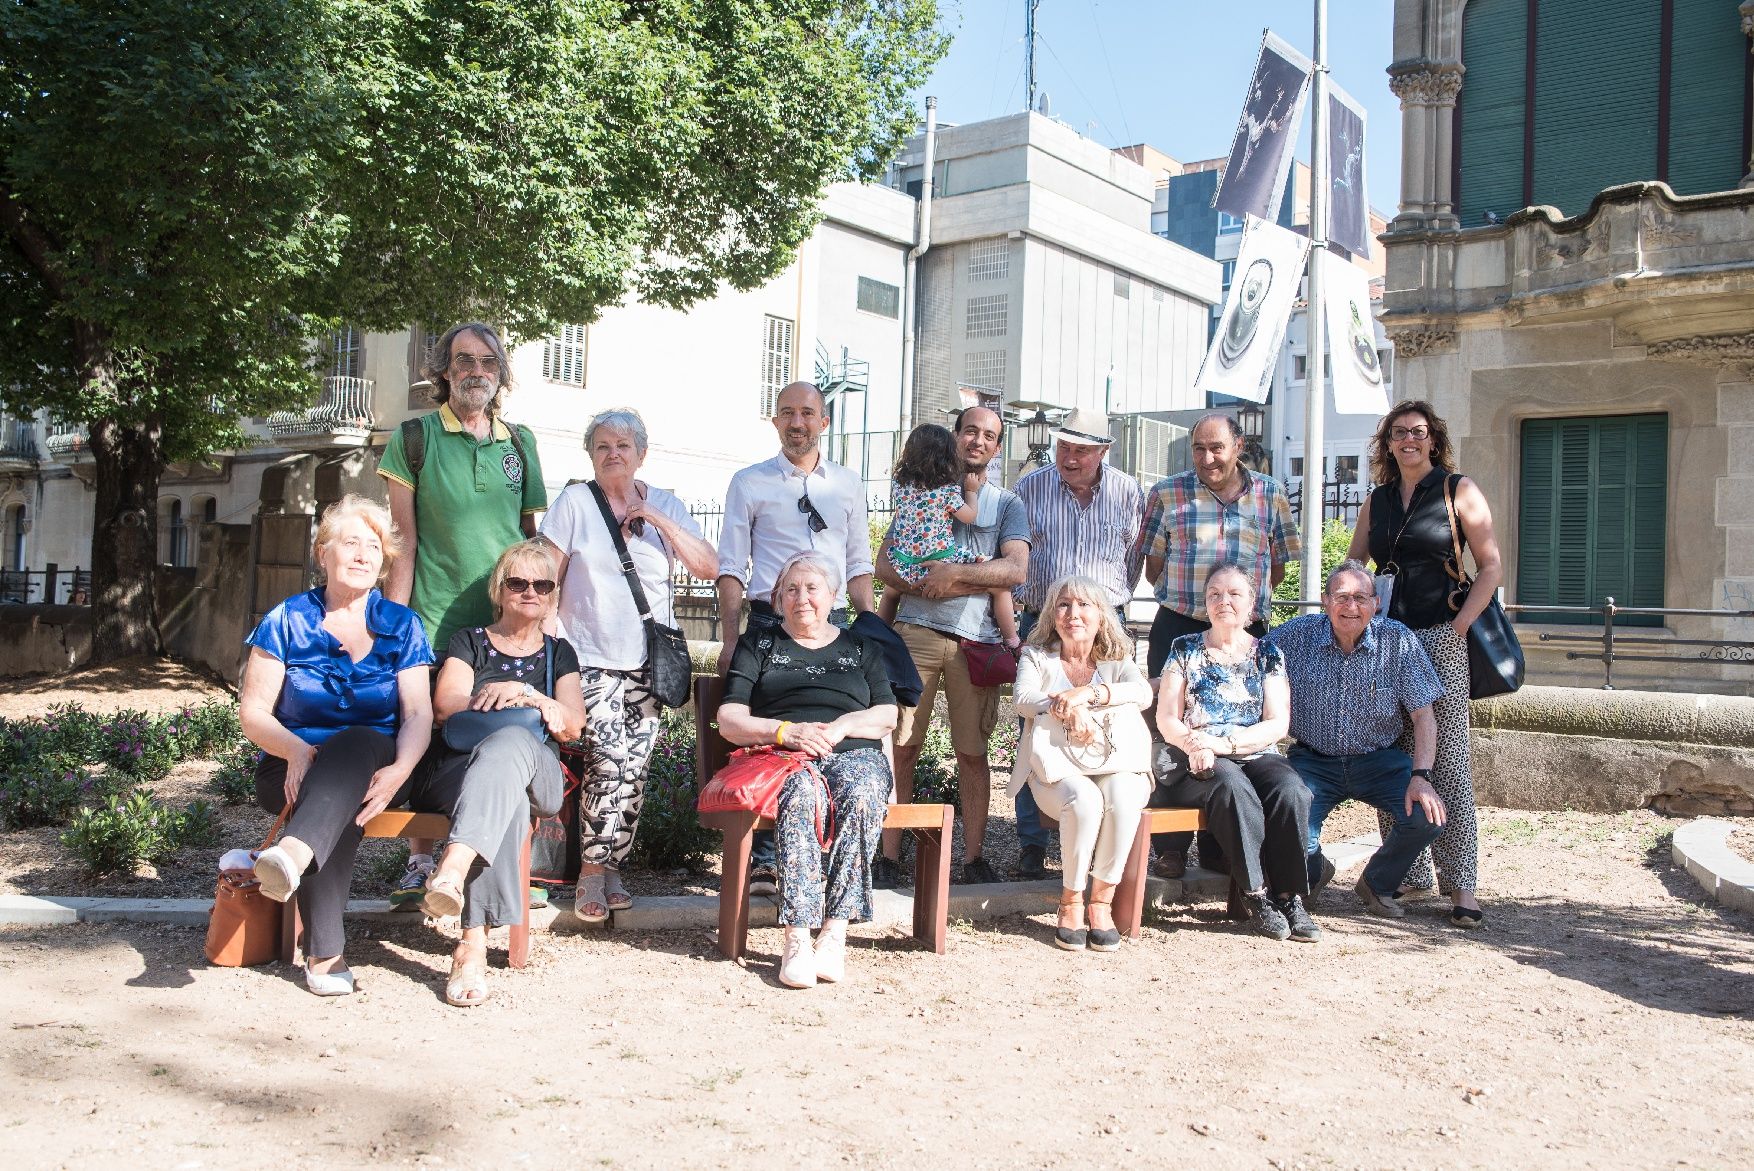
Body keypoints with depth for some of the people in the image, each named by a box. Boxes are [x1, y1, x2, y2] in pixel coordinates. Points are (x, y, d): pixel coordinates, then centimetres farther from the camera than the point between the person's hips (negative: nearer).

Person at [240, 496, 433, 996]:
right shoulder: (287, 621, 5)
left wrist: (399, 771, -25)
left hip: (374, 764, 0)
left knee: (356, 744, -36)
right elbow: (253, 711, 0)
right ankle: (324, 951, -41)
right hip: (293, 768, 0)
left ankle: (294, 854, -61)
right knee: (340, 798, -35)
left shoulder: (402, 626, 7)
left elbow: (419, 713, -4)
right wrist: (296, 750, -22)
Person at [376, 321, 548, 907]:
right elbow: (403, 538, 0)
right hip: (436, 616, -2)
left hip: (509, 616, 2)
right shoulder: (415, 437, 3)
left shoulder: (520, 441, 12)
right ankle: (421, 859, 14)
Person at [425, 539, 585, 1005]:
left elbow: (572, 725, 10)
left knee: (512, 741, -38)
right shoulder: (469, 642, 22)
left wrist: (521, 691, -10)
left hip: (538, 779, 1)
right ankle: (475, 941, -51)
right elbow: (447, 707, 2)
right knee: (506, 797, -39)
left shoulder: (559, 652, 26)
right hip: (457, 769, 0)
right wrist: (533, 702, -11)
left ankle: (452, 870, -57)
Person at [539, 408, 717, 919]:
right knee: (610, 757, -17)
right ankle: (592, 875, -3)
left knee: (635, 764, -1)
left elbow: (709, 567, -2)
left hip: (648, 661, 3)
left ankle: (610, 867, 15)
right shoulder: (575, 502, 2)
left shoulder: (666, 505, 9)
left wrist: (658, 520, -9)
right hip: (592, 658, -3)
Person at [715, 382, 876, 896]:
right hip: (769, 622, -2)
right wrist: (730, 639, -4)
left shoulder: (848, 485, 15)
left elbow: (858, 566, 17)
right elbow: (731, 567, 4)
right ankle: (760, 858, 5)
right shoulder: (749, 483, 7)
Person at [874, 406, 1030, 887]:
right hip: (916, 632, 0)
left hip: (976, 640, 0)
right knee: (902, 746, -3)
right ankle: (888, 856, 3)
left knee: (973, 752, 3)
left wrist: (955, 574, -11)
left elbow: (1016, 570, -2)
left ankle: (974, 856, 13)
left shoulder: (1007, 504, 14)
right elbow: (886, 567, 6)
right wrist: (954, 583, -8)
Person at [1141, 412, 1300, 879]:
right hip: (1178, 629, -2)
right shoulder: (1167, 493, 3)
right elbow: (1153, 567, 6)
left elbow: (1277, 566, 14)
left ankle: (1221, 847, 18)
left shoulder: (1270, 494, 7)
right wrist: (1191, 597, -1)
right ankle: (1171, 848, 7)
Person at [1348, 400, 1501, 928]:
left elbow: (1492, 567, -2)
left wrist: (1459, 627, -12)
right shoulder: (1376, 500, 15)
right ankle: (1409, 873, 15)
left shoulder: (1459, 490, 2)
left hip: (1440, 639, -4)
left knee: (1449, 760, -7)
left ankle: (1461, 884, -5)